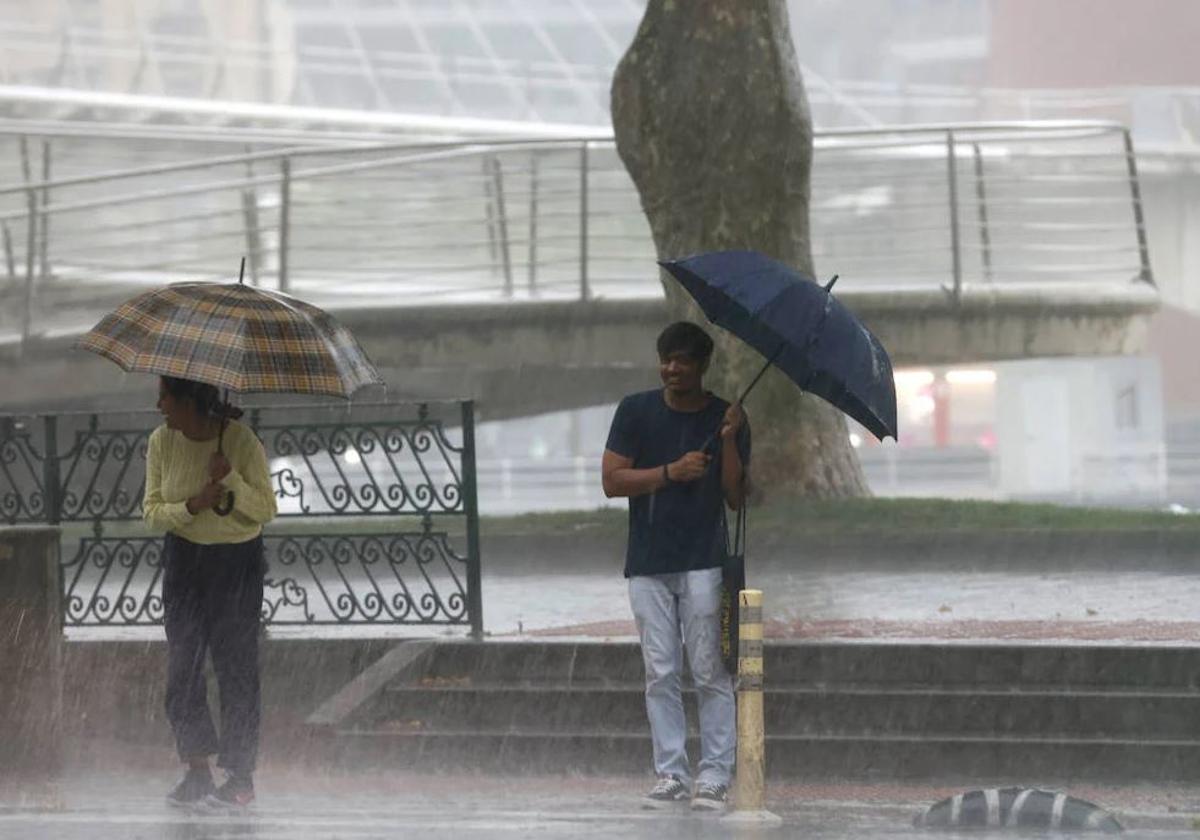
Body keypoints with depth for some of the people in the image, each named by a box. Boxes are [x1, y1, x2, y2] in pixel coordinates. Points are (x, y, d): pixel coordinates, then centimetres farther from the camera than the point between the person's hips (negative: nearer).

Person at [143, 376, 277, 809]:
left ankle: (240, 775, 5)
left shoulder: (242, 441, -15)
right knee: (182, 664, 0)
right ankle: (197, 770, 8)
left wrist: (232, 479, -29)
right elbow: (152, 511, -2)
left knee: (236, 665, -1)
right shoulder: (161, 442, -4)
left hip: (237, 562, -4)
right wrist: (193, 506, -21)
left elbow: (265, 511, -12)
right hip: (184, 560, 4)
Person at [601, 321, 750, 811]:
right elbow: (612, 481, -2)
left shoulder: (726, 418, 3)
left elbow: (736, 498, -2)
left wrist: (729, 441, -14)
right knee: (660, 675, 2)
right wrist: (671, 472, -12)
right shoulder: (636, 412, 5)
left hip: (702, 563, -2)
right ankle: (670, 775, 5)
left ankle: (714, 775, -2)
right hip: (648, 564, 2)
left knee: (710, 674, -4)